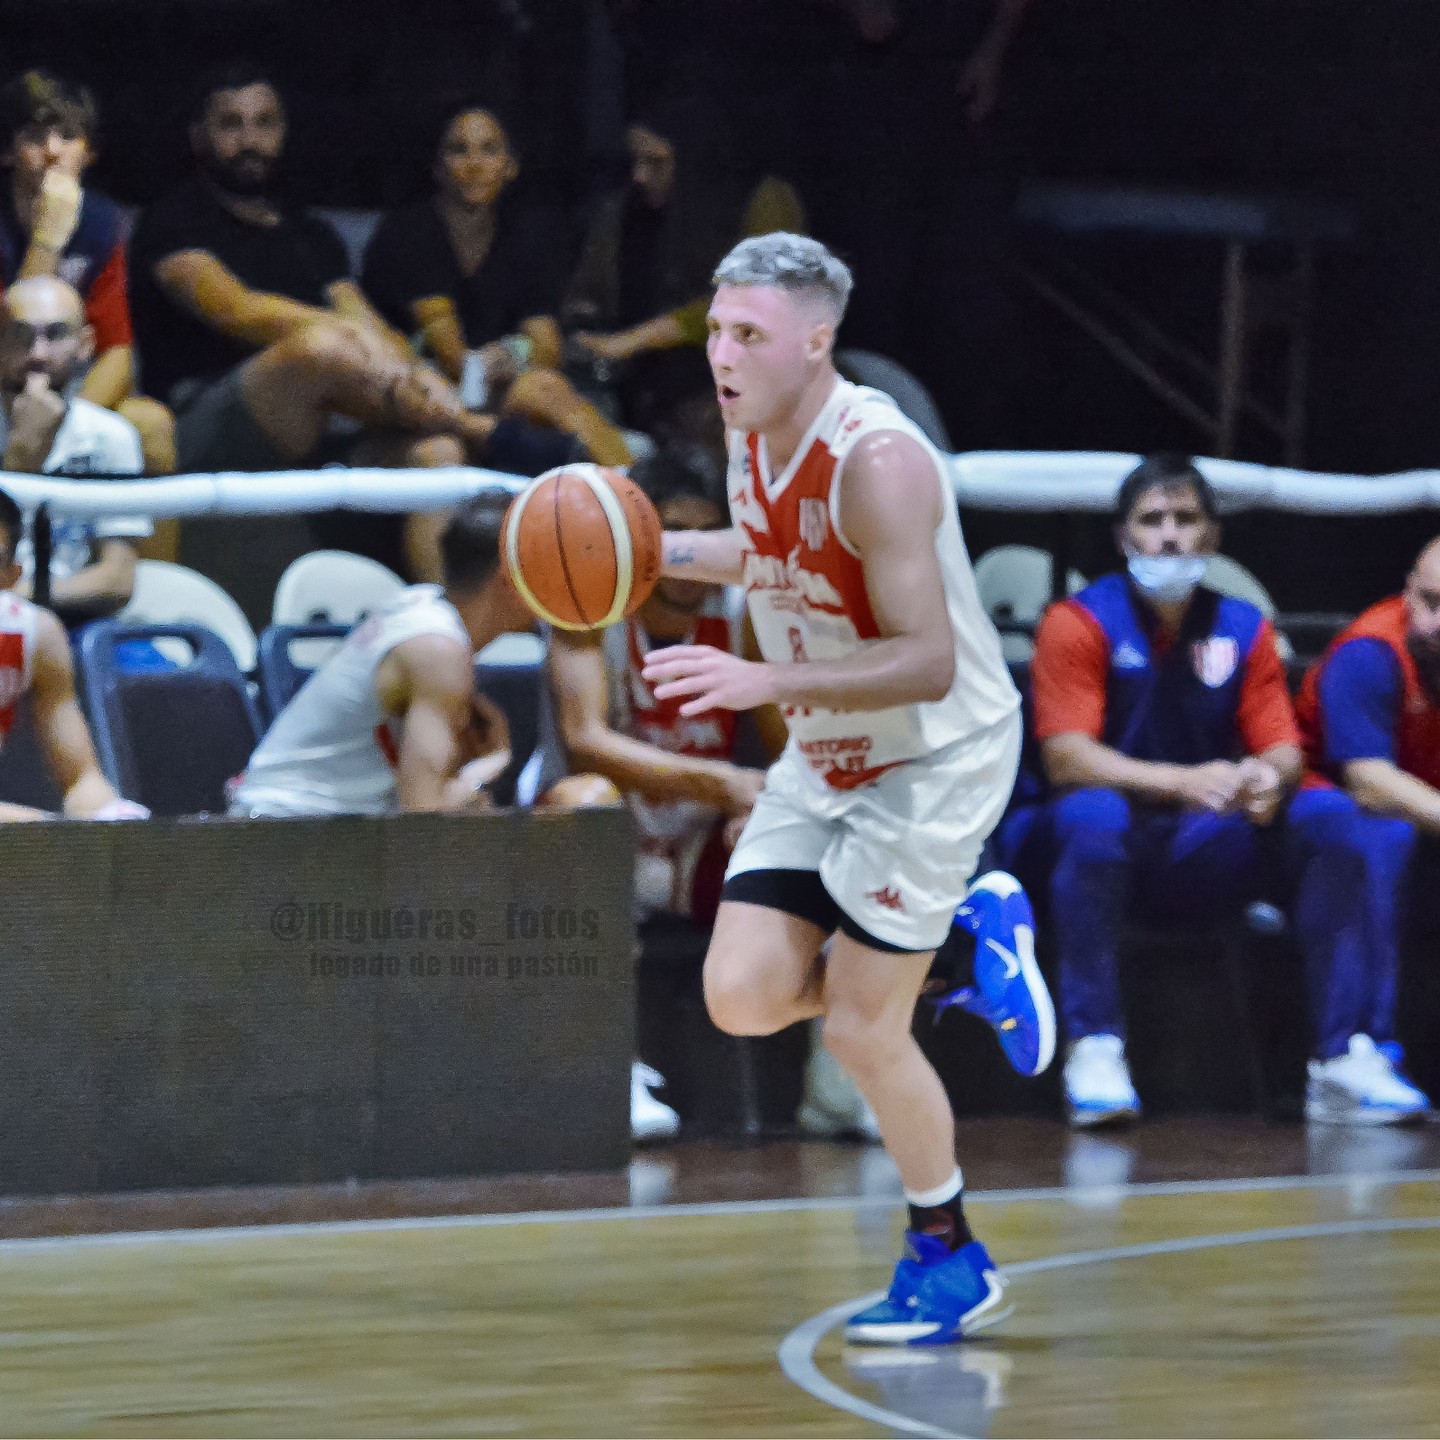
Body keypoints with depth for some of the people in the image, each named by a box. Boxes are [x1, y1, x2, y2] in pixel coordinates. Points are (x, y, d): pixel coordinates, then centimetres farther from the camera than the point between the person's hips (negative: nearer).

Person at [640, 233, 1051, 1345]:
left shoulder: (876, 461, -29)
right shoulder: (750, 435, -3)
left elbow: (928, 664, -31)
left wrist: (767, 682, -39)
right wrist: (658, 552, 4)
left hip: (938, 757, -8)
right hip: (827, 756, 8)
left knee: (859, 1030, -6)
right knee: (742, 997, -4)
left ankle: (953, 1261, 15)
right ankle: (951, 950, 21)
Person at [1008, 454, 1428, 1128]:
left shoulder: (1244, 629, 7)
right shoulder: (1078, 624, -6)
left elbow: (1285, 751, 2)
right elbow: (1066, 758, -17)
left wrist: (1270, 778, -25)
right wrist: (1184, 782, -32)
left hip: (1207, 857, 4)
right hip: (1108, 843, -4)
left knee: (1332, 815, -17)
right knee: (1092, 814, -37)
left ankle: (1346, 1060, -22)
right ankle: (1094, 1050, -35)